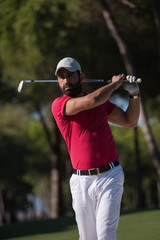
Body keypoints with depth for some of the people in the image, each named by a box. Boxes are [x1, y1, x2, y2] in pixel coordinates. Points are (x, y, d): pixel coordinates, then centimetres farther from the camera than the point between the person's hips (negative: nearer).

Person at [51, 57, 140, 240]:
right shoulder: (59, 105, -3)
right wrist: (114, 83, -3)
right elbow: (91, 101, -19)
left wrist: (134, 94, 6)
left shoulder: (101, 101, 12)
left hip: (109, 177, 1)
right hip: (82, 181, -1)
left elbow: (130, 122, 22)